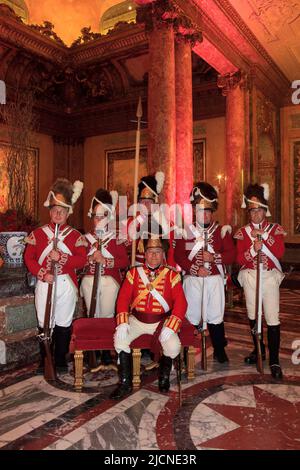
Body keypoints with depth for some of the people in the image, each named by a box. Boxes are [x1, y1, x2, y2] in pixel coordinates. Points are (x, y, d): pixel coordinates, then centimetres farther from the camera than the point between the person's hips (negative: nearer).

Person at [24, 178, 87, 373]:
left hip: (66, 284, 0)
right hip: (44, 284, 1)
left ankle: (61, 360, 21)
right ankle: (45, 361, 21)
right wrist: (42, 274, -12)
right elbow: (29, 257, 2)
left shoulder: (75, 235, 4)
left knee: (63, 324, 6)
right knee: (44, 324, 6)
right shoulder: (38, 233, 6)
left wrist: (61, 258, -17)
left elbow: (82, 260, -4)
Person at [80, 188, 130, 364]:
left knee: (107, 315, 0)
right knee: (93, 315, 8)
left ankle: (107, 350, 10)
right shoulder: (87, 238, 10)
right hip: (90, 280, 2)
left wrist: (107, 261, -16)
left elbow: (125, 261, -4)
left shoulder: (117, 239, 3)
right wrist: (92, 258, -13)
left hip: (110, 281, -2)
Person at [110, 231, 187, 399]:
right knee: (120, 338, -23)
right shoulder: (134, 272, 1)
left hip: (161, 322, -1)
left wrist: (170, 328, -22)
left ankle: (164, 375, 11)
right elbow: (123, 298, -4)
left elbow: (181, 303, -10)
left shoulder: (172, 275, -3)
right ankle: (125, 383, -5)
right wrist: (123, 323, -19)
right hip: (136, 320, 2)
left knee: (174, 346, -24)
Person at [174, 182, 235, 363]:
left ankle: (219, 349, 20)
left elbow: (231, 254, 0)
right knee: (192, 316, 6)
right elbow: (179, 255, -3)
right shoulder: (186, 231, 3)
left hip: (215, 279, 0)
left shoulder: (222, 231, 5)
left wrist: (214, 257, -17)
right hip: (193, 279, 0)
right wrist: (195, 269, -14)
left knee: (216, 315, 5)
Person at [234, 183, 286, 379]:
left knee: (272, 318, -6)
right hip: (250, 277, 2)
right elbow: (240, 258, -4)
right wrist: (253, 249, -21)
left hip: (270, 276, -2)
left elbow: (280, 252, -13)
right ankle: (259, 350, 32)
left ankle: (274, 360, 2)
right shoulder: (243, 232, 4)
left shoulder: (276, 229, 2)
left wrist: (262, 238, -19)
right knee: (253, 316, 13)